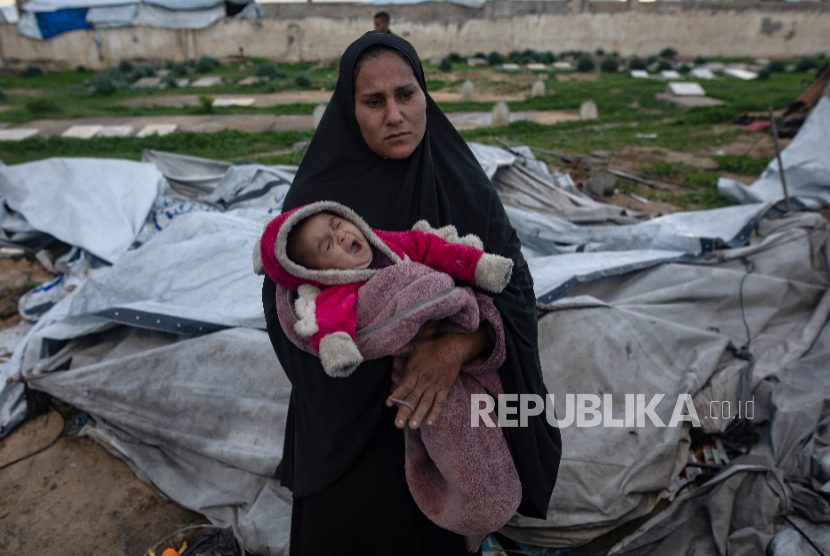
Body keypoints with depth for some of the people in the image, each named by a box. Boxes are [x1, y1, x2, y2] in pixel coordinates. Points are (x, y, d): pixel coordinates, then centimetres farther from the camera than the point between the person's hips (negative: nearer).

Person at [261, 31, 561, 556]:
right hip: (347, 414, 0)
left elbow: (514, 285, -14)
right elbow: (281, 295, -7)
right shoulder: (319, 192, -11)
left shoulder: (461, 182, -11)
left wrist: (458, 345, -32)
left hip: (446, 402, 0)